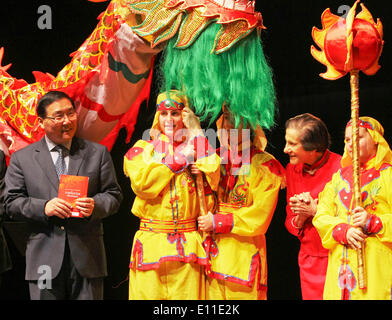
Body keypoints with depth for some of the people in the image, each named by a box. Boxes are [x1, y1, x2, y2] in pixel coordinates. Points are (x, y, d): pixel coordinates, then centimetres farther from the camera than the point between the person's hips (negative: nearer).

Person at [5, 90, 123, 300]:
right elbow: (12, 202, 4)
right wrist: (43, 207, -14)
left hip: (87, 258, 1)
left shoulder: (98, 153, 10)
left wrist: (96, 205, -14)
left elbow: (114, 195, 8)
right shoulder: (22, 158, 8)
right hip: (44, 257, -1)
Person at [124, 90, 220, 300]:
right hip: (151, 242, -1)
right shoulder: (143, 149, 8)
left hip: (187, 246, 1)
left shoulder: (194, 147, 12)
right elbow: (142, 184, -11)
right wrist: (178, 159, -6)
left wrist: (196, 134, -2)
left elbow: (213, 177, -7)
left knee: (186, 294, -2)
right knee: (149, 293, -3)